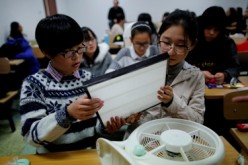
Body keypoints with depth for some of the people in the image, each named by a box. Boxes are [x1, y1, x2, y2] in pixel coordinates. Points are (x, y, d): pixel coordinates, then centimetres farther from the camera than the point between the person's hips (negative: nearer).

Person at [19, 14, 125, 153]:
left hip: (90, 154, 2)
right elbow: (32, 136, -17)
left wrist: (106, 127, -13)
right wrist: (67, 114, -30)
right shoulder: (33, 84, -9)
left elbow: (94, 127, 6)